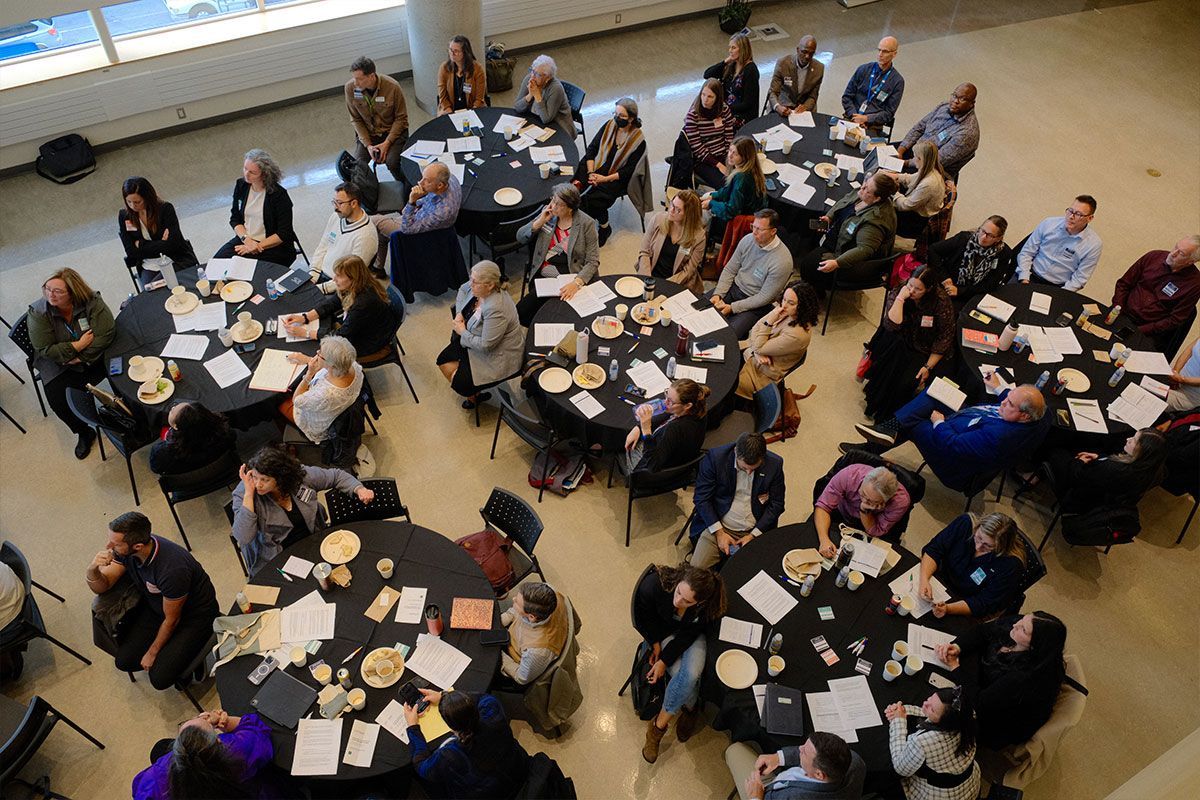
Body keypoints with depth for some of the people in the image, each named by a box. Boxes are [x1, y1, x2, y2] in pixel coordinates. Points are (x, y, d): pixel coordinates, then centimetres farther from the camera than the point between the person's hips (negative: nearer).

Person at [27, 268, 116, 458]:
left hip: (94, 355, 0)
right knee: (57, 400, -19)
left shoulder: (92, 302, -17)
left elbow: (106, 334, -22)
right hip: (57, 363, 0)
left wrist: (82, 357, -24)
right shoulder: (38, 312, -15)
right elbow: (45, 350, -16)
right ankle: (84, 433, 7)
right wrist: (77, 346, -25)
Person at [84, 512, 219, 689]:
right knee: (124, 661, -5)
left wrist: (152, 653, -4)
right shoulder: (124, 551, -18)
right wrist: (92, 569, -29)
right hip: (156, 605, 7)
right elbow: (101, 587, -5)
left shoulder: (173, 568, -38)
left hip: (195, 614, -7)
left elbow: (171, 620, -20)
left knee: (160, 678, -15)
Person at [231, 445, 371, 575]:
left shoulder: (301, 475, -12)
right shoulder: (243, 493, -16)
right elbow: (243, 538, -26)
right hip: (274, 562, -3)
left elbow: (336, 476, 3)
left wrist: (359, 489, -14)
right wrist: (249, 494, -29)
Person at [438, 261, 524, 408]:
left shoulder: (496, 309, -36)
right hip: (476, 341, 9)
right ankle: (474, 392, 26)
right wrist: (459, 313, -2)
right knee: (444, 361, 9)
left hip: (496, 356, -9)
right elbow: (463, 290, 14)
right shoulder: (477, 287, -11)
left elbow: (485, 345, -32)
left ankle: (474, 396, 23)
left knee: (459, 383, -11)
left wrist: (462, 332, -17)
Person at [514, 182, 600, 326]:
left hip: (567, 280, -5)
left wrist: (576, 283, -25)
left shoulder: (586, 224, -8)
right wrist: (540, 222, -8)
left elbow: (593, 262, -9)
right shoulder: (548, 214, 6)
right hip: (542, 275, 5)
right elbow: (520, 237, 8)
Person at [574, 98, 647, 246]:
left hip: (617, 178, -4)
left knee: (593, 198, -26)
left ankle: (604, 228, -3)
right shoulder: (609, 126, 0)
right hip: (597, 167, 4)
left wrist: (604, 178, -19)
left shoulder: (638, 141, -13)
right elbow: (591, 149, 2)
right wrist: (591, 173, -12)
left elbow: (628, 170, -13)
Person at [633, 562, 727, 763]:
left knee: (690, 675, -24)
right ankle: (691, 709, 12)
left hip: (691, 634, 1)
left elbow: (688, 636, -18)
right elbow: (642, 616, -13)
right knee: (681, 674, -21)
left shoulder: (709, 605, -33)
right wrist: (656, 644, -10)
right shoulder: (655, 584, -36)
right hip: (662, 631, 0)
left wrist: (664, 661, -21)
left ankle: (659, 725, -1)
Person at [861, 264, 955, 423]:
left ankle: (885, 415, -3)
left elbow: (944, 338, -10)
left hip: (925, 351, -2)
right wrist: (900, 298, -29)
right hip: (900, 344, 2)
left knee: (907, 383, -26)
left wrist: (928, 367, -16)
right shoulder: (897, 293, -10)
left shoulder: (941, 301, -15)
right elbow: (892, 325, -23)